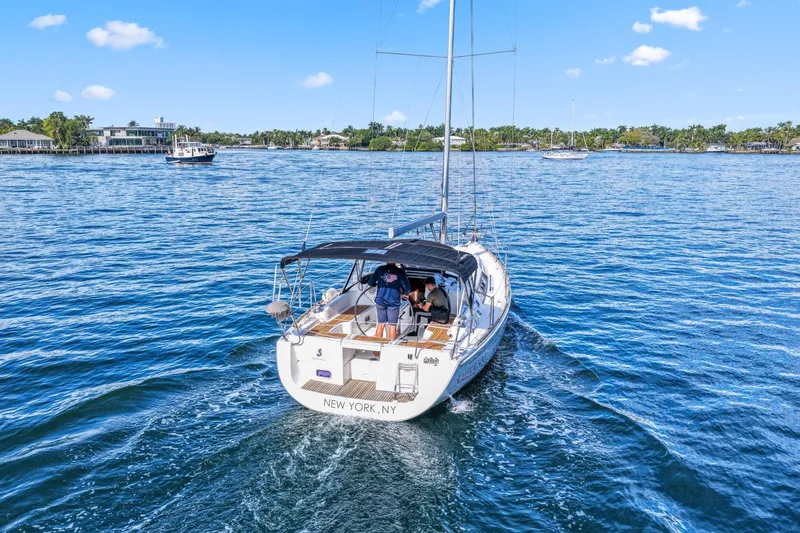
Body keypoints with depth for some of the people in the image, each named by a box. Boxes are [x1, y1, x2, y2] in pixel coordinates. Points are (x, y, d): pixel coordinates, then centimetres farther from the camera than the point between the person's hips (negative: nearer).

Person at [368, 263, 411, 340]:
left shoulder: (380, 269, 1)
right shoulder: (400, 271, -4)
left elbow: (371, 282, 4)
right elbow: (407, 287, -5)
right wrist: (405, 294, 16)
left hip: (380, 301, 2)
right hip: (393, 302, -2)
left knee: (381, 324, 14)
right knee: (392, 326, 7)